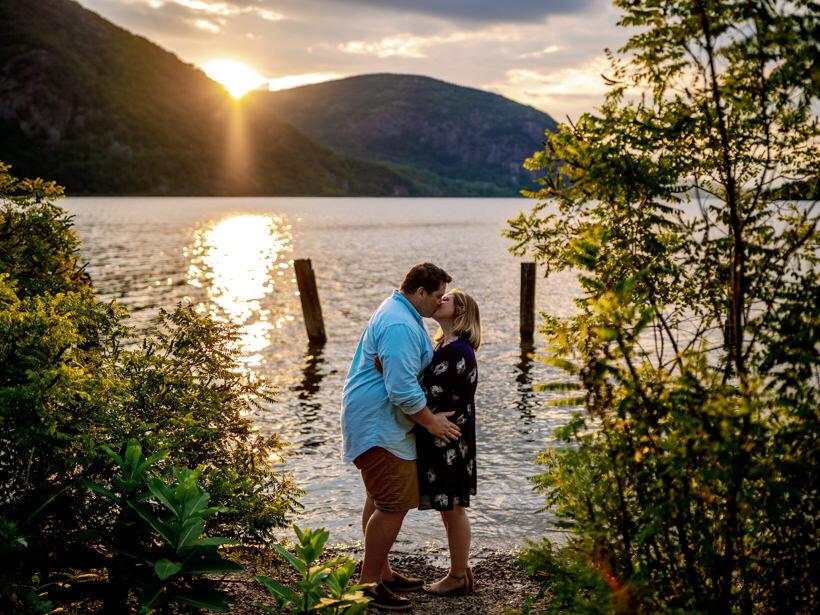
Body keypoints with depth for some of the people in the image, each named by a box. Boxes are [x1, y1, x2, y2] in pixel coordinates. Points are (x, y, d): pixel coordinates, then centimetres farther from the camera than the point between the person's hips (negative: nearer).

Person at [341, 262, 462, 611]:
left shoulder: (400, 313, 16)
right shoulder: (400, 327, -22)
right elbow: (402, 389, -26)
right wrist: (432, 422, -14)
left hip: (373, 422, 12)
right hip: (380, 427, -12)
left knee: (380, 500, 17)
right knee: (394, 504, -10)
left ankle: (381, 573, 28)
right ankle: (368, 583, -3)